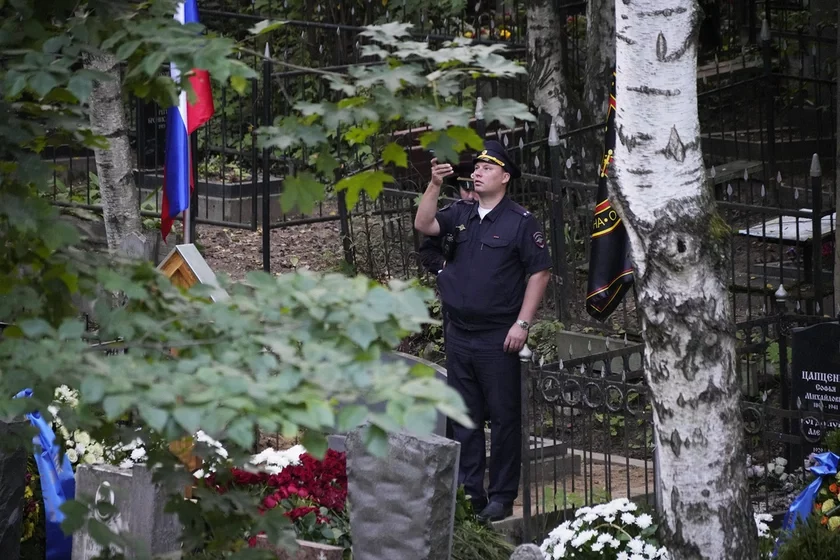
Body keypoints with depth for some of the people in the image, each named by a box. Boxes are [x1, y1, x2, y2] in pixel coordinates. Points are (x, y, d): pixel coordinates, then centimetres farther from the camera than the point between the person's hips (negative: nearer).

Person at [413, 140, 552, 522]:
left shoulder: (520, 221, -5)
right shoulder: (461, 215, 10)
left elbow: (539, 273, -6)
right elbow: (424, 225, -2)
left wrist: (522, 324, -11)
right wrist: (435, 185, -15)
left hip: (498, 339, -6)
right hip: (460, 333, 6)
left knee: (503, 418, -1)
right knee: (464, 417, 10)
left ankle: (502, 497, 5)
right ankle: (467, 492, 17)